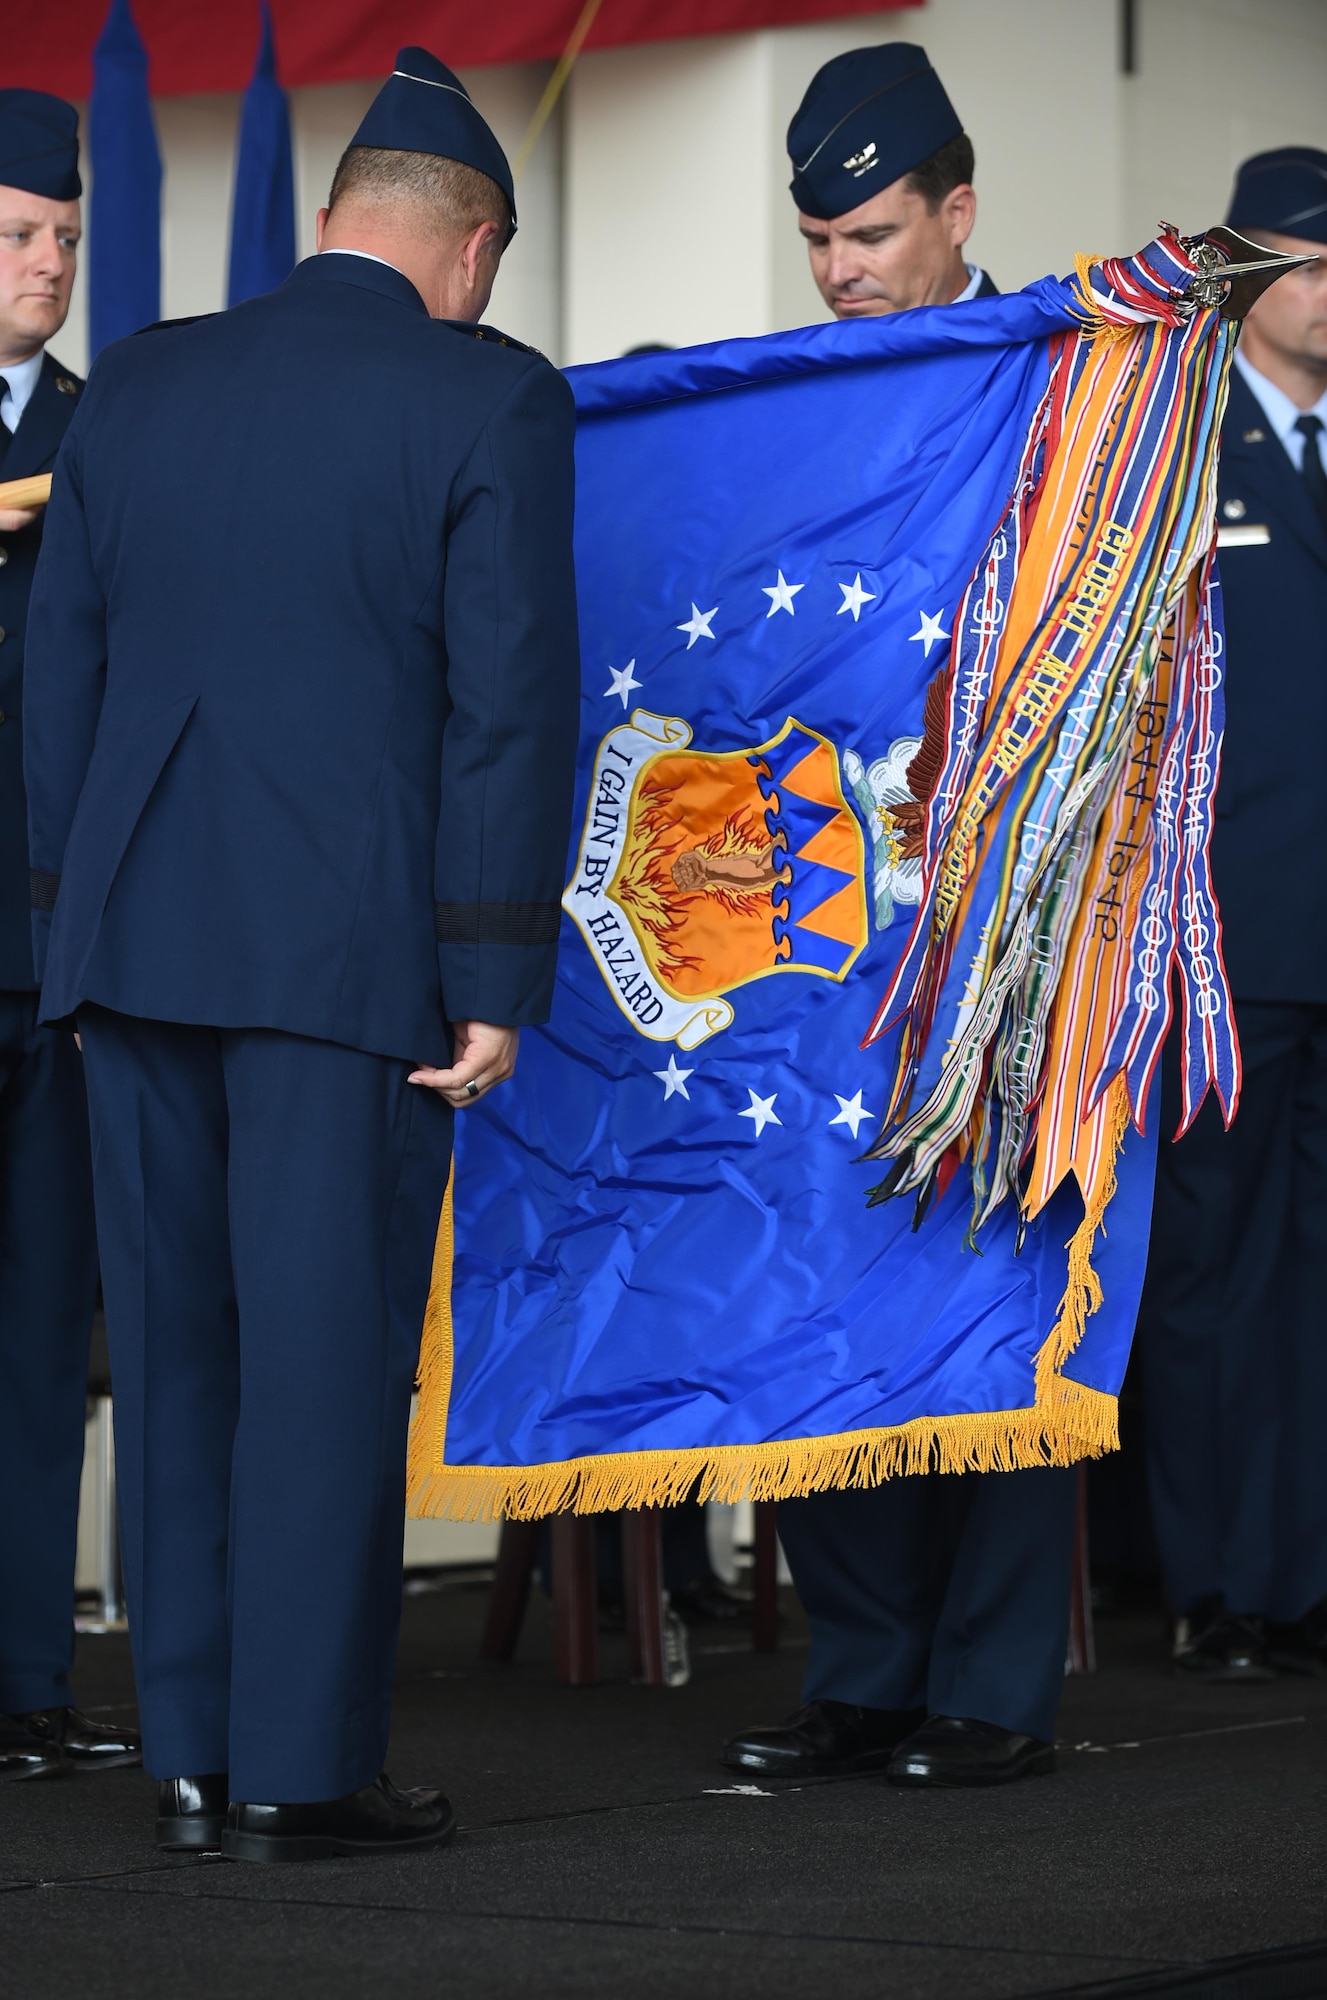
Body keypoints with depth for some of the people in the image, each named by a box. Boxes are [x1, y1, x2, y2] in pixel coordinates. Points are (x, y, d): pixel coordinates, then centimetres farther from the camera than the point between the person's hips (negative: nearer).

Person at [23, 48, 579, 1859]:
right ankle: (299, 1771, 2)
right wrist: (497, 978, -7)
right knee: (326, 1352, 0)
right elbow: (513, 697, -9)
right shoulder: (492, 402, -4)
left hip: (137, 935, 5)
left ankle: (191, 1758, 15)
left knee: (173, 1348, 10)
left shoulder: (138, 383, 10)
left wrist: (70, 920, 17)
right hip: (349, 953, -5)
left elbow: (62, 665, 12)